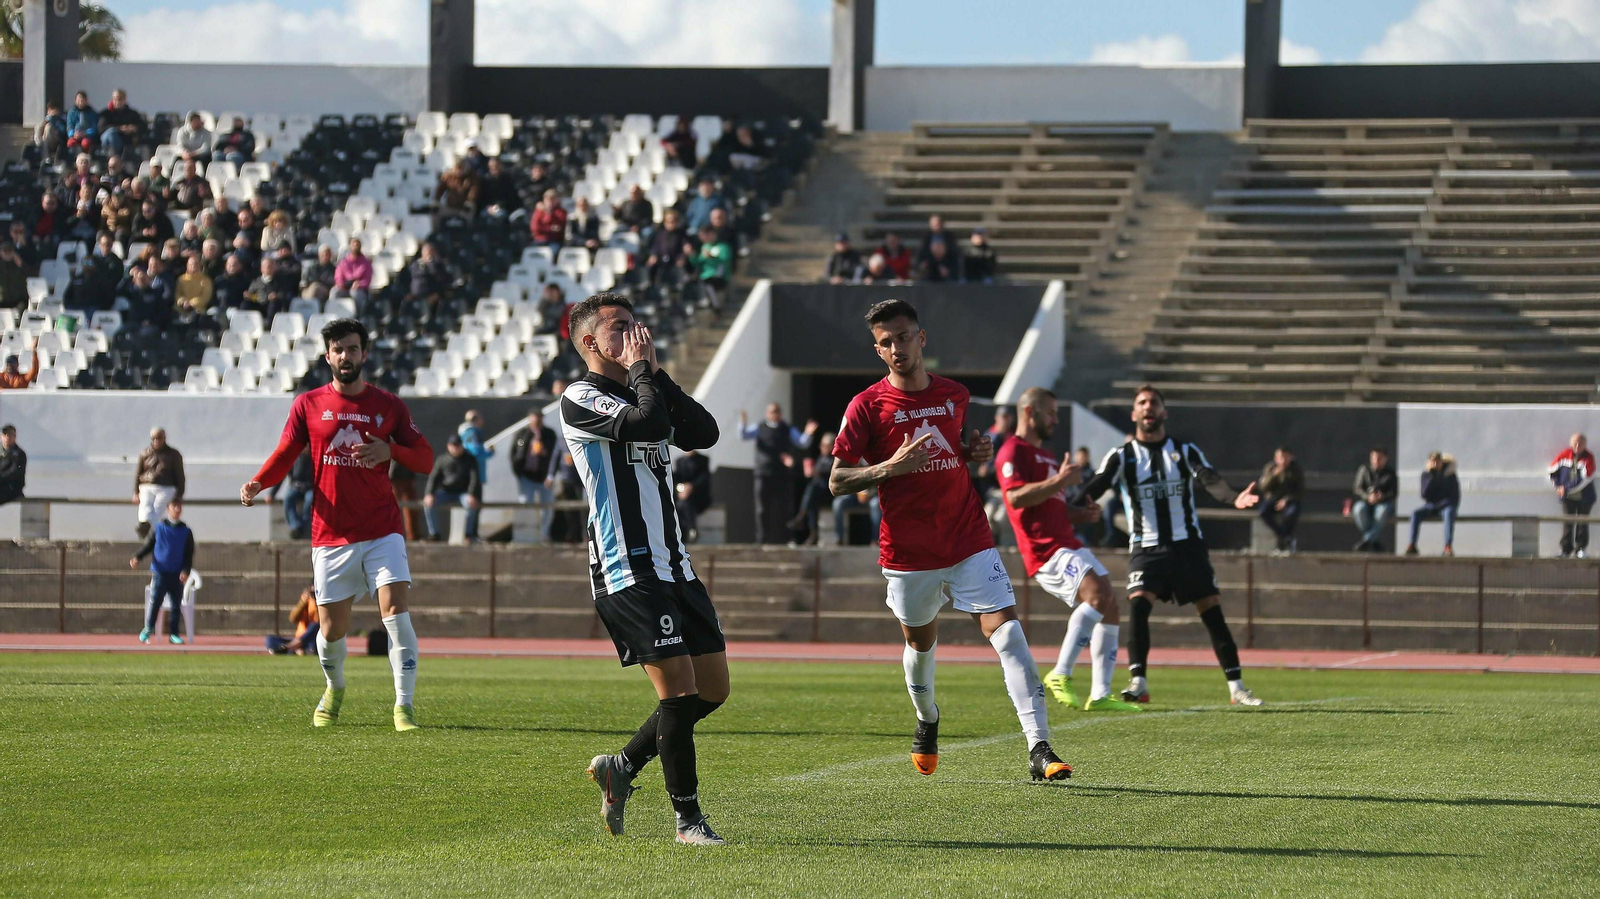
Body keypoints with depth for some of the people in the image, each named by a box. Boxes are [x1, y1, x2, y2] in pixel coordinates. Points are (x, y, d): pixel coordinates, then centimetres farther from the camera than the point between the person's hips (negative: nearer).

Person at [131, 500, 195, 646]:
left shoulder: (185, 532, 6)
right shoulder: (159, 528, 4)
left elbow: (189, 555, 7)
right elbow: (148, 545, 7)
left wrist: (186, 571, -8)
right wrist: (137, 558, -9)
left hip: (177, 575, 2)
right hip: (159, 573, -2)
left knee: (175, 605, 4)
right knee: (155, 601, -10)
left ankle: (173, 634, 11)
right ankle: (148, 629, 2)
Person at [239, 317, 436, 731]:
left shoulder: (389, 405, 6)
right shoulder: (308, 405, 5)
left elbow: (425, 458, 6)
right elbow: (285, 455, 7)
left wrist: (390, 451, -14)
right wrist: (257, 484, -13)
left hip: (382, 531, 0)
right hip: (331, 536, 1)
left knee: (395, 611, -17)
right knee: (332, 629, 4)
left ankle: (404, 705, -13)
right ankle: (334, 689, 34)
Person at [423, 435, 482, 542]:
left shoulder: (469, 460, 0)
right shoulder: (442, 460, 5)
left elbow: (474, 478, -10)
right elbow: (433, 477, -2)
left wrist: (471, 495, -28)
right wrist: (429, 494, -20)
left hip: (463, 492, -2)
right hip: (446, 492, 2)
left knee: (471, 505, -36)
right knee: (428, 503, -25)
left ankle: (469, 533, -21)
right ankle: (434, 533, -18)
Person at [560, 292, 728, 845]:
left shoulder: (641, 394, 20)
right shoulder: (581, 398, -6)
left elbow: (703, 433, 6)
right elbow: (646, 423, -23)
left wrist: (657, 374, 3)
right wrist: (640, 371, -8)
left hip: (673, 565, 9)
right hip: (627, 570, -9)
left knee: (713, 688, 8)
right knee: (679, 688, -12)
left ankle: (623, 766, 23)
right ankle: (688, 818, -3)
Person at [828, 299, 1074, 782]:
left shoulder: (955, 396, 7)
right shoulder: (867, 406, -5)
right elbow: (837, 482, -6)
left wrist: (975, 452, 3)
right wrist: (891, 467, -21)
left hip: (969, 540, 1)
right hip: (908, 553, -1)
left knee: (1007, 631, -14)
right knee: (920, 641, 16)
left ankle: (1040, 750, -20)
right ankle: (927, 720, 49)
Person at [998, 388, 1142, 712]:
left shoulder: (1044, 455, 27)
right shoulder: (1014, 452, -5)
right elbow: (1016, 496, -21)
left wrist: (1083, 513, 16)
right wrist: (1059, 480, -24)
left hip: (1068, 543, 10)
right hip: (1046, 548, -10)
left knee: (1110, 607, 5)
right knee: (1098, 594, -27)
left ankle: (1100, 694, 5)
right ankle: (1060, 675, -25)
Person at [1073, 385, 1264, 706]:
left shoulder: (1185, 451, 6)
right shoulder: (1122, 457, 3)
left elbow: (1210, 480, -11)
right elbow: (1095, 487, -12)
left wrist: (1235, 498, -33)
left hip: (1187, 544, 1)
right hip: (1146, 548, -1)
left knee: (1212, 613, -1)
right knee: (1137, 605, -23)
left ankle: (1236, 688, 8)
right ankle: (1139, 685, -22)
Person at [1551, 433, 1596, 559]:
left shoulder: (1588, 458, -9)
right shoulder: (1565, 454, 1)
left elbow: (1586, 478, -17)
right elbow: (1552, 470, 11)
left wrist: (1567, 489, -18)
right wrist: (1558, 486, 0)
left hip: (1584, 497, -2)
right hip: (1567, 497, 2)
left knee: (1582, 524, 2)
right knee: (1567, 524, 1)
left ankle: (1581, 549, 11)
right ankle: (1566, 549, 6)